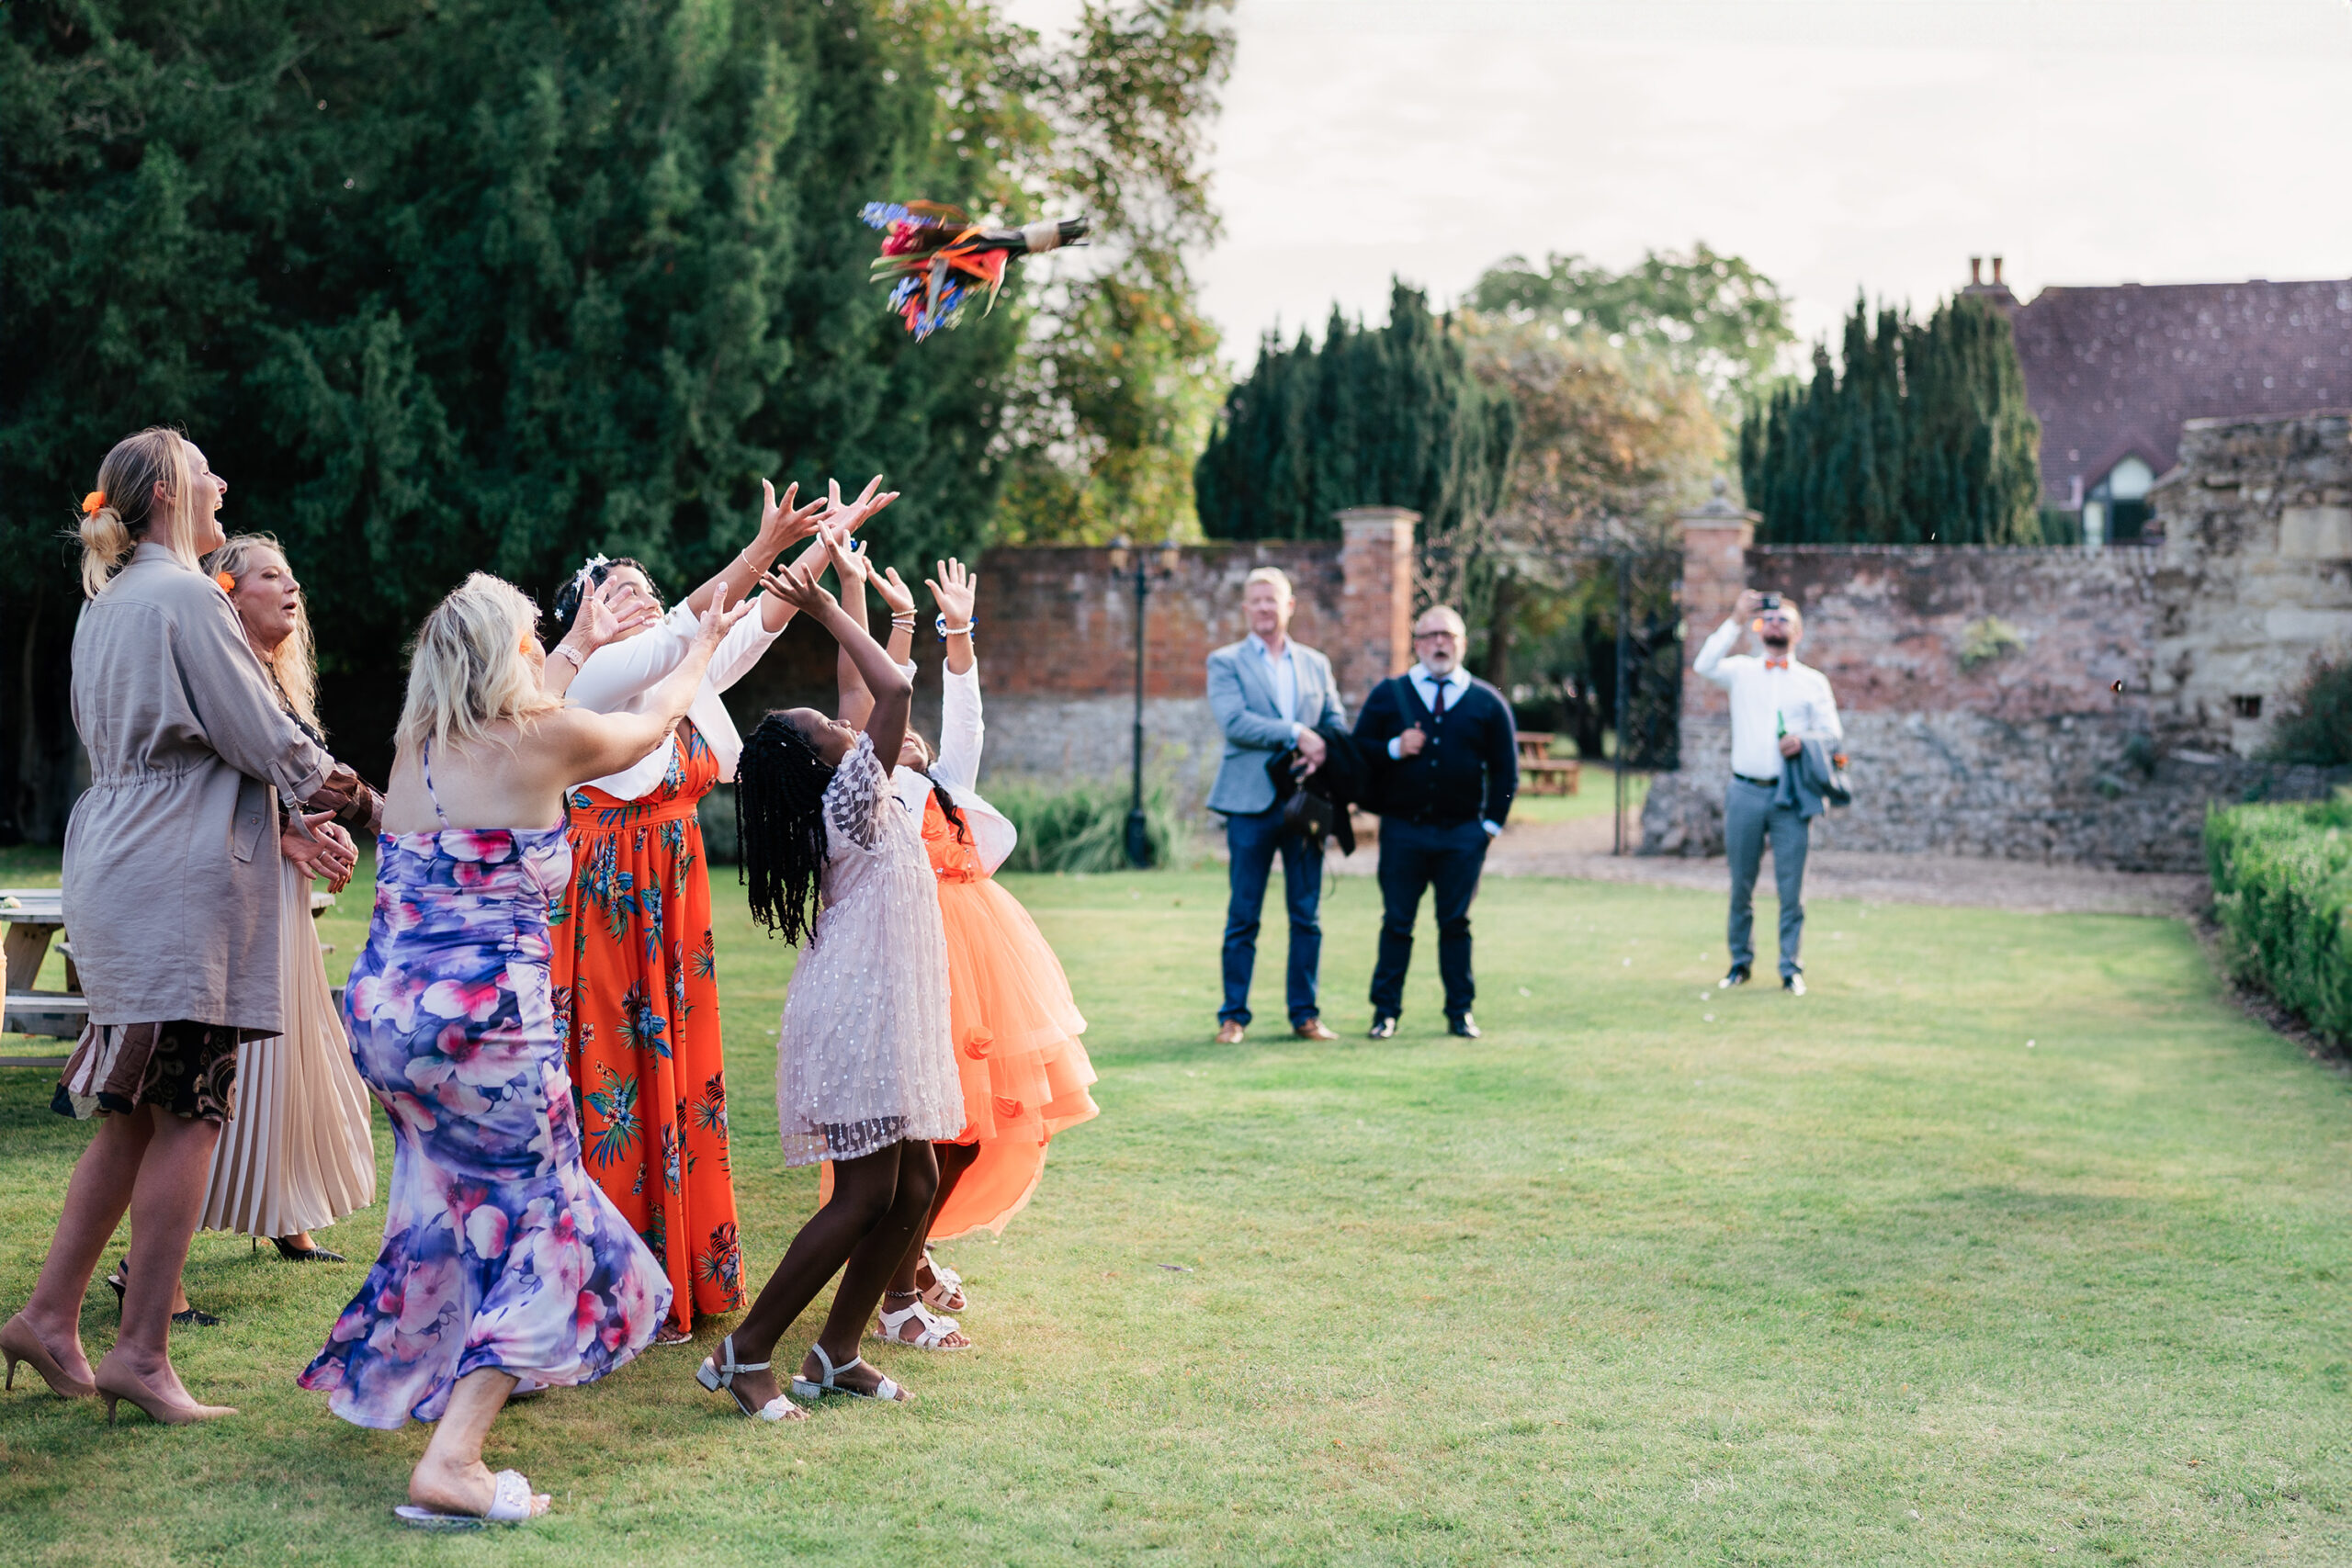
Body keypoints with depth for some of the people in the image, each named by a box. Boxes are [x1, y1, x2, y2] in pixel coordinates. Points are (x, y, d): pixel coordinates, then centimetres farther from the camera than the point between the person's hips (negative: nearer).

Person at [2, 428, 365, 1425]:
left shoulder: (107, 603, 19)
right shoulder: (186, 598, -12)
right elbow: (256, 733, -11)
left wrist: (297, 817, 18)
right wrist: (324, 781, 10)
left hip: (121, 876, 10)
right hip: (181, 884, -10)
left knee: (139, 1113, 14)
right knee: (188, 1116, -5)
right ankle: (142, 1352, -3)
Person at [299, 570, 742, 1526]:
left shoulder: (417, 744, 10)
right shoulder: (548, 740, -5)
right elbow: (654, 721, 15)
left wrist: (583, 646, 47)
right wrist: (702, 649, 34)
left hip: (381, 1009, 7)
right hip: (484, 1020, -7)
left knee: (456, 1198, 28)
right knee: (530, 1216, 2)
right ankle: (451, 1462, -10)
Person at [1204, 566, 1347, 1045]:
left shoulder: (1316, 664, 15)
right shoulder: (1225, 662, 3)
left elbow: (1337, 722, 11)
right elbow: (1233, 722, -11)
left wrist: (1319, 752, -10)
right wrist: (1296, 734, -15)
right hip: (1251, 801, -3)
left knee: (1306, 915, 4)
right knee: (1243, 917, -1)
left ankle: (1305, 1014, 11)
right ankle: (1233, 1017, 6)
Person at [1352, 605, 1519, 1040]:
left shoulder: (1487, 702, 6)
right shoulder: (1388, 694, 6)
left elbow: (1505, 771, 10)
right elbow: (1357, 750, 4)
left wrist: (1491, 823, 2)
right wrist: (1394, 749, -13)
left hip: (1462, 833, 0)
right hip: (1401, 831, 0)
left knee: (1456, 923, 5)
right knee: (1396, 923, 3)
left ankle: (1460, 1012, 13)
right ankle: (1386, 1011, 10)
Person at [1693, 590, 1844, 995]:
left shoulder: (1813, 681, 10)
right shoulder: (1741, 671, 9)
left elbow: (1833, 732, 6)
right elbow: (1704, 665, -11)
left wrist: (1803, 741, -14)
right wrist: (1736, 620, -15)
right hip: (1745, 793, 0)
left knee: (1791, 885, -2)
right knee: (1741, 885, 7)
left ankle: (1791, 968, 6)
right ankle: (1740, 961, 18)